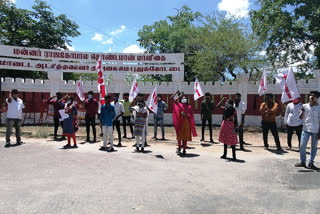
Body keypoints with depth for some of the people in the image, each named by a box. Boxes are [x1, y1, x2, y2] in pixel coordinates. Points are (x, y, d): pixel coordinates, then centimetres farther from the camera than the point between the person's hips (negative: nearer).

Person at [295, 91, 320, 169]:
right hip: (306, 129, 1)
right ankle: (302, 161, 10)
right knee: (302, 146, -3)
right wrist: (302, 111, -13)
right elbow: (301, 118, 6)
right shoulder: (305, 106, 4)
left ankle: (311, 163, 16)